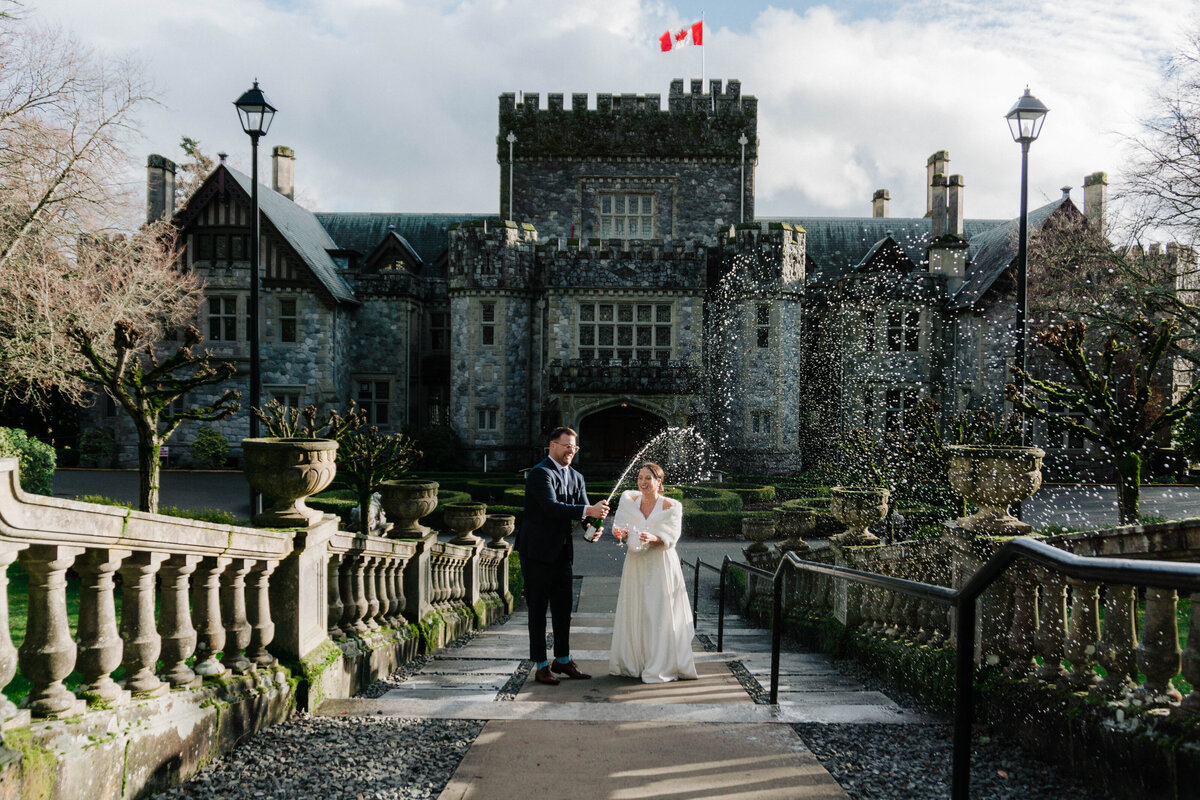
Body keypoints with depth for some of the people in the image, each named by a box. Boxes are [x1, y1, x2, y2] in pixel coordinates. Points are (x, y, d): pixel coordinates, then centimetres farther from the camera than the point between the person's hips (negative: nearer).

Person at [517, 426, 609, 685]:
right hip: (538, 551, -8)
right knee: (538, 608, 1)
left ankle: (563, 659, 25)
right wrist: (588, 510, -32)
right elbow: (552, 507, -26)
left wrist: (590, 528, -17)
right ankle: (541, 665, 8)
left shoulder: (576, 477, 13)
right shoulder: (540, 473, -13)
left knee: (563, 607, 13)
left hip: (563, 552, 8)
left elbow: (583, 511, 6)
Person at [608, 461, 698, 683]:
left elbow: (671, 538, -11)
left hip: (660, 566, -4)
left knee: (658, 614, -5)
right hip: (635, 564, 4)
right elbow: (621, 526, 3)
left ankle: (660, 667, 3)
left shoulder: (670, 506, -5)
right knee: (632, 613, 7)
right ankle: (631, 663, 19)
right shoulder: (630, 500, 5)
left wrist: (653, 539, -30)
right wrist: (621, 534, -20)